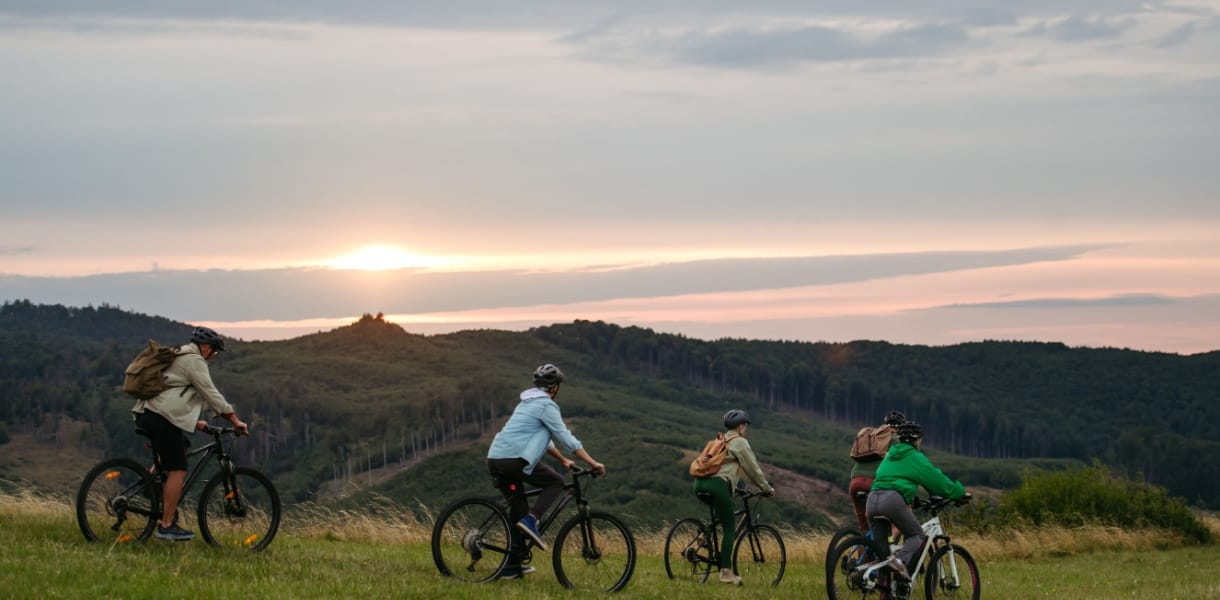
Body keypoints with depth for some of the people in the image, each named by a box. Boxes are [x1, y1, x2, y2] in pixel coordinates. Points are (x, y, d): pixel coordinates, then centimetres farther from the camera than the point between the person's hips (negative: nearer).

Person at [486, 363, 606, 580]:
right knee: (556, 482, 7)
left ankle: (512, 566, 15)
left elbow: (544, 438, 34)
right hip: (514, 459, -9)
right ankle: (531, 520, -11)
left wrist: (563, 460, 37)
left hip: (495, 459, 9)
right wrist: (593, 463, -3)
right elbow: (566, 438, -7)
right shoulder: (546, 405, -4)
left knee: (518, 509, 15)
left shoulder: (528, 402, 25)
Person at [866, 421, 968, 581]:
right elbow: (936, 479, 13)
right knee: (917, 535, 7)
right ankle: (901, 560, -19)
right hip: (893, 499, -7)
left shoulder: (890, 456, 31)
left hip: (873, 498, 7)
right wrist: (960, 492, 25)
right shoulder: (915, 457, 10)